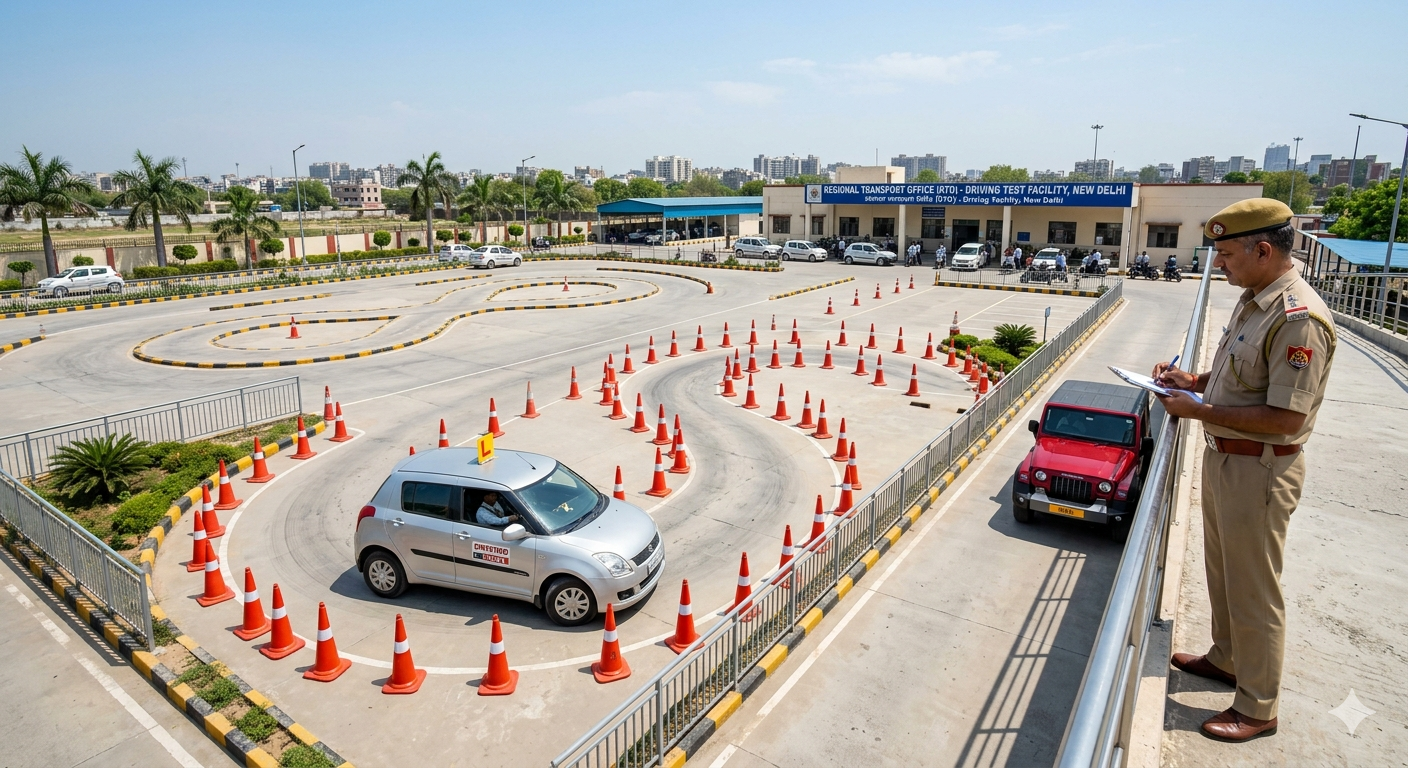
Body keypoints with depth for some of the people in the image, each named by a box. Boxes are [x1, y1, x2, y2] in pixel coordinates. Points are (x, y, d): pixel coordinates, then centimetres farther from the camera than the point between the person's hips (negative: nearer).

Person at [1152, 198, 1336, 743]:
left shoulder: (1298, 319, -25)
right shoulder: (1252, 299, 6)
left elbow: (1286, 419, -26)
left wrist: (1200, 410, -22)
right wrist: (1194, 380, 4)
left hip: (1260, 469, -10)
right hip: (1223, 456, 10)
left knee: (1253, 592, 5)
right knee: (1222, 571, 24)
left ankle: (1257, 708, 23)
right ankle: (1227, 658, 44)